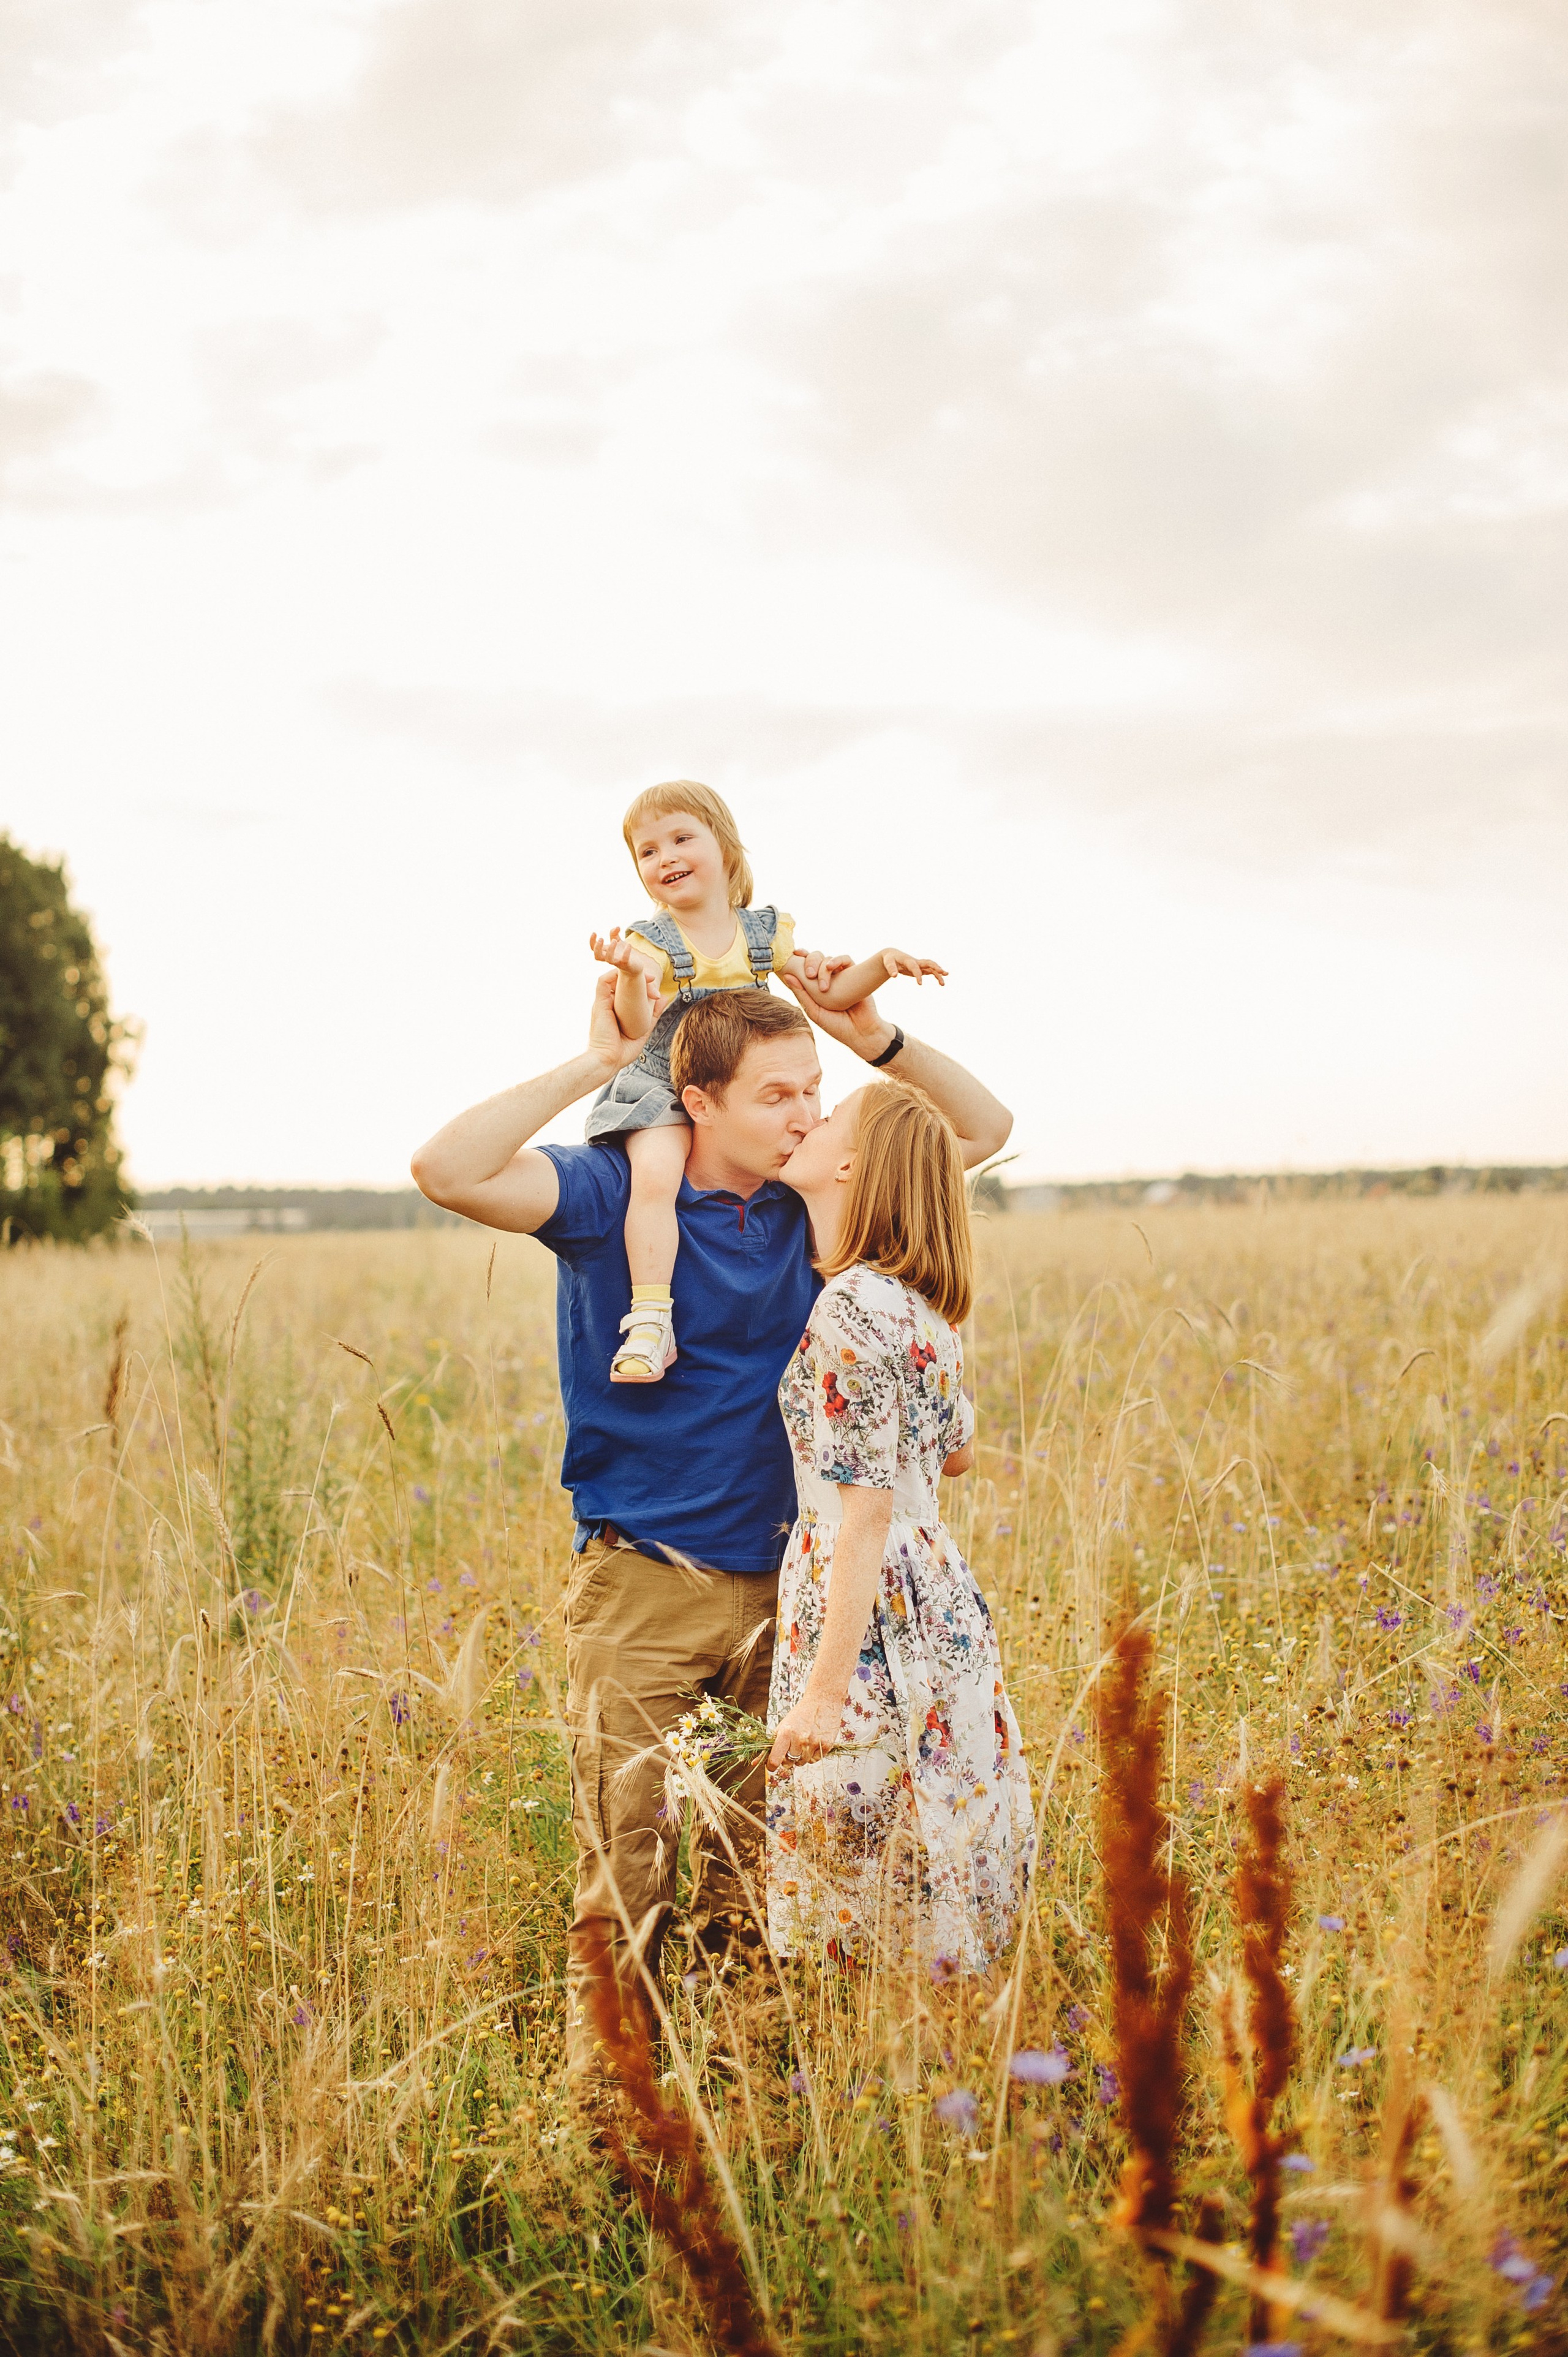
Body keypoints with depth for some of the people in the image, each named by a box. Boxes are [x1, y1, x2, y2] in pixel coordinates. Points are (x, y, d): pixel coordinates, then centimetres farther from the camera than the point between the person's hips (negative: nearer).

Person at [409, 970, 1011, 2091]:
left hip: (778, 1585, 5)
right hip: (643, 1586, -4)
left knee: (761, 1875, 11)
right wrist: (597, 1064, -19)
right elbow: (447, 1170, -24)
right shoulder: (614, 1196, -8)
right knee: (627, 1882, -3)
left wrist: (874, 1035, -4)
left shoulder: (816, 1198, 5)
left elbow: (984, 1125, 11)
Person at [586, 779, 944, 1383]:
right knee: (655, 1174, -31)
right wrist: (631, 974, -43)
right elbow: (635, 1030, -23)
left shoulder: (765, 932, 2)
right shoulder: (651, 942, -10)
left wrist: (882, 964, -12)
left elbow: (830, 994, 4)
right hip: (664, 1094, -4)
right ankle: (649, 1321, -31)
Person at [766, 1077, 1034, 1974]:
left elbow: (866, 1512, -20)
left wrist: (826, 1689, -20)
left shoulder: (855, 1305, -17)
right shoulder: (923, 1308, 10)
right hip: (941, 1608, 9)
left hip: (874, 1623, -9)